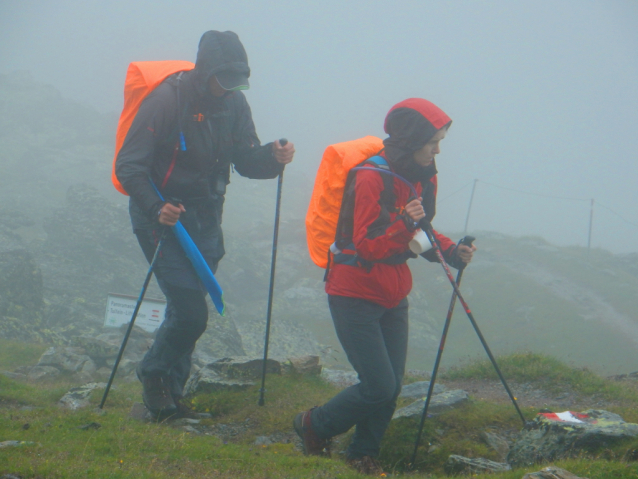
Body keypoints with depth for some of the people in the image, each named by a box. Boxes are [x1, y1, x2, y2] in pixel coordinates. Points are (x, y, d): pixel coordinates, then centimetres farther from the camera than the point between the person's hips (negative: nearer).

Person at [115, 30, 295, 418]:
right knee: (192, 312, -13)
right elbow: (129, 166, -18)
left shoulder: (234, 103, 0)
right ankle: (156, 376, 10)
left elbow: (246, 159, 4)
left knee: (189, 310, 11)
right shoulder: (167, 100, -19)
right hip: (164, 216, -6)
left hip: (205, 218, 6)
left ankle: (170, 395, 24)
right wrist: (155, 208, -33)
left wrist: (273, 157, -18)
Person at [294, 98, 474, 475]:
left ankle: (364, 455, 24)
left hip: (393, 297, 8)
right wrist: (404, 225, -38)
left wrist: (451, 252, -1)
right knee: (379, 387, -10)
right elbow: (368, 247, -22)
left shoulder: (423, 178, 5)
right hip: (356, 297, -8)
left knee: (392, 386, 5)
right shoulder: (371, 178, -20)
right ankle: (314, 426, 13)